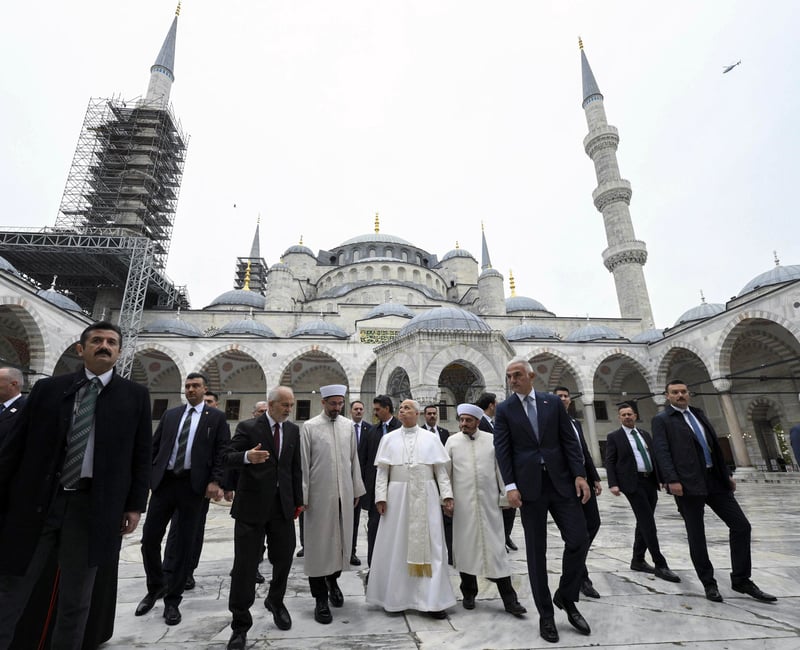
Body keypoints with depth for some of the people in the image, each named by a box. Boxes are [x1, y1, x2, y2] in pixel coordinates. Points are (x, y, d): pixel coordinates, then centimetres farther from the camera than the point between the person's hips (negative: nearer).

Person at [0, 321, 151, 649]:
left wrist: (135, 505, -1)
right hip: (34, 502, 1)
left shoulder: (135, 396, 1)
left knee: (77, 599, 13)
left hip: (92, 508, -1)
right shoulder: (47, 388, 5)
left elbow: (141, 456, 2)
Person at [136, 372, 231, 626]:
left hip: (194, 485, -3)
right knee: (149, 538, 7)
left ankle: (172, 599, 24)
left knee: (185, 544, 6)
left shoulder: (216, 417, 1)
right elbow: (154, 446, 14)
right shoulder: (170, 414, 13)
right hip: (164, 481, 3)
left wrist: (215, 482, -14)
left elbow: (222, 452, -4)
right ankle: (155, 588, 33)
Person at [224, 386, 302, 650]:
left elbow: (296, 468, 11)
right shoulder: (247, 427, -6)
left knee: (284, 559, 13)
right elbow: (228, 458, -11)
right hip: (252, 505, -4)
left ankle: (275, 601, 41)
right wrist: (247, 456, -33)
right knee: (245, 565, 4)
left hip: (283, 506, 4)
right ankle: (240, 625, 22)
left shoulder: (293, 430, 6)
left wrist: (298, 500, 10)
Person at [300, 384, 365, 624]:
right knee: (319, 543, 5)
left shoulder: (348, 425, 5)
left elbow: (354, 459, 9)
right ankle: (321, 599, 20)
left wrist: (357, 489, 9)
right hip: (319, 495, -3)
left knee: (341, 540, 15)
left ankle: (332, 580, 40)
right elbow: (303, 463, -5)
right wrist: (303, 496, -7)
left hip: (344, 494, 4)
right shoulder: (309, 427, -5)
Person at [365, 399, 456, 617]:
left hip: (426, 497, 0)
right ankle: (396, 596, 23)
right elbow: (382, 471, 2)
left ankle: (433, 599, 15)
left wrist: (446, 495, -5)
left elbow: (441, 470, 3)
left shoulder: (430, 439, 4)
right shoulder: (389, 438, 4)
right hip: (398, 496, 0)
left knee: (429, 545, 4)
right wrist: (381, 497, -6)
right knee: (396, 546, 7)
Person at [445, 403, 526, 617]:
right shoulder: (452, 441, 1)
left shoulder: (492, 440, 2)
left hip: (489, 502, 0)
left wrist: (505, 496, 4)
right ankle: (469, 593, 26)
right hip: (463, 503, 0)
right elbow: (446, 472, 3)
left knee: (496, 547, 4)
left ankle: (509, 599, 12)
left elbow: (501, 469, 5)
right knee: (465, 546, 9)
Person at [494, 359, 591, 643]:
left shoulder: (553, 402, 6)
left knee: (579, 540, -1)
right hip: (529, 486, -1)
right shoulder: (504, 409, 1)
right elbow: (502, 449, -3)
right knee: (536, 551, 6)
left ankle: (566, 597, 25)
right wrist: (510, 486, -11)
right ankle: (546, 614, 22)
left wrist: (580, 474, -5)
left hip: (561, 481, 2)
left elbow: (569, 440, 4)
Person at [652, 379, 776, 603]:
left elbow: (715, 445, 20)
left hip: (715, 479, 6)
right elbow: (662, 452, -12)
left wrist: (727, 473, 15)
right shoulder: (662, 420, -3)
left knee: (741, 525, 6)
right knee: (696, 535, 3)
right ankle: (709, 583, 18)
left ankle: (741, 580, 22)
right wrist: (672, 480, -21)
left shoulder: (698, 414, 18)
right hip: (688, 483, -6)